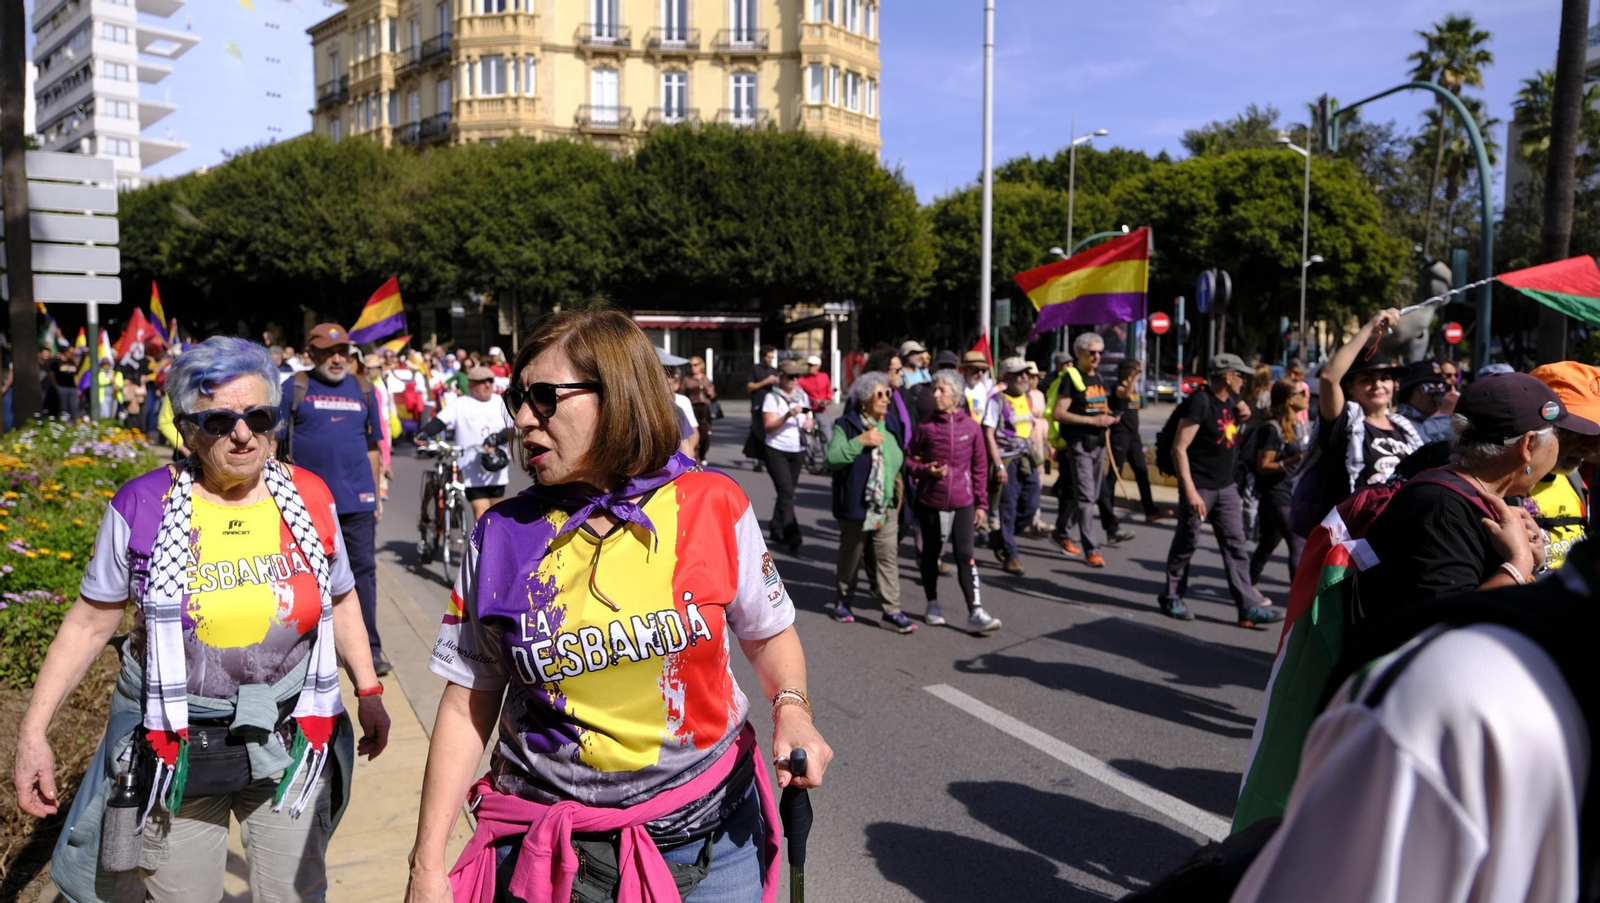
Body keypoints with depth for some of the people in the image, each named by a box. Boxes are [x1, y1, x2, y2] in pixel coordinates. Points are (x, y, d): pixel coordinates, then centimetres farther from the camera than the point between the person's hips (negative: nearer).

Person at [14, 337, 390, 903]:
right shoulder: (143, 507, -9)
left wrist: (369, 692, 7)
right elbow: (91, 622, -1)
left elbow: (339, 603, 9)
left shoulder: (310, 500, -3)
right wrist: (33, 732, -3)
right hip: (176, 750, -1)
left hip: (289, 748, 2)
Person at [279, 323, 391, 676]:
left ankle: (370, 647, 8)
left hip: (357, 499, 2)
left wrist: (374, 493, 11)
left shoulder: (362, 389, 9)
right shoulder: (294, 388, 1)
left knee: (363, 569, 2)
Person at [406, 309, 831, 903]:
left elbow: (769, 633, 5)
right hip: (553, 852, 1)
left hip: (713, 833, 0)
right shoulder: (500, 537, -7)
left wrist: (791, 708, -15)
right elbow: (469, 706, -2)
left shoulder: (713, 507, -10)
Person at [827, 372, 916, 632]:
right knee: (851, 555, 11)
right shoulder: (846, 425, -8)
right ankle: (843, 602, 29)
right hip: (855, 506, -4)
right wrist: (860, 441, -25)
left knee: (888, 556, -2)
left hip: (887, 506, 4)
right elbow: (832, 458, -21)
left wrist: (899, 483, 15)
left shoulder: (890, 426, 10)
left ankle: (892, 610, 0)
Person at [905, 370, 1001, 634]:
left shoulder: (971, 427, -2)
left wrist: (981, 503, 4)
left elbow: (979, 467, 4)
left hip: (962, 502, -1)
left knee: (965, 556, -6)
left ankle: (975, 613, -5)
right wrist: (926, 470, -14)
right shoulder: (925, 427, -3)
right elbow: (909, 460, 6)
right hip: (929, 501, 1)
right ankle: (933, 604, 29)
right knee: (931, 553, 12)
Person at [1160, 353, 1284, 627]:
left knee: (1235, 545, 3)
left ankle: (1249, 606, 3)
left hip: (1226, 487, 7)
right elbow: (1179, 448, -20)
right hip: (1200, 487, -7)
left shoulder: (1231, 401, 9)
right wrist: (1189, 490, -26)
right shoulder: (1200, 402, -15)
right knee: (1187, 543, 3)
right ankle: (1171, 597, 18)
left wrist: (1242, 417, 5)